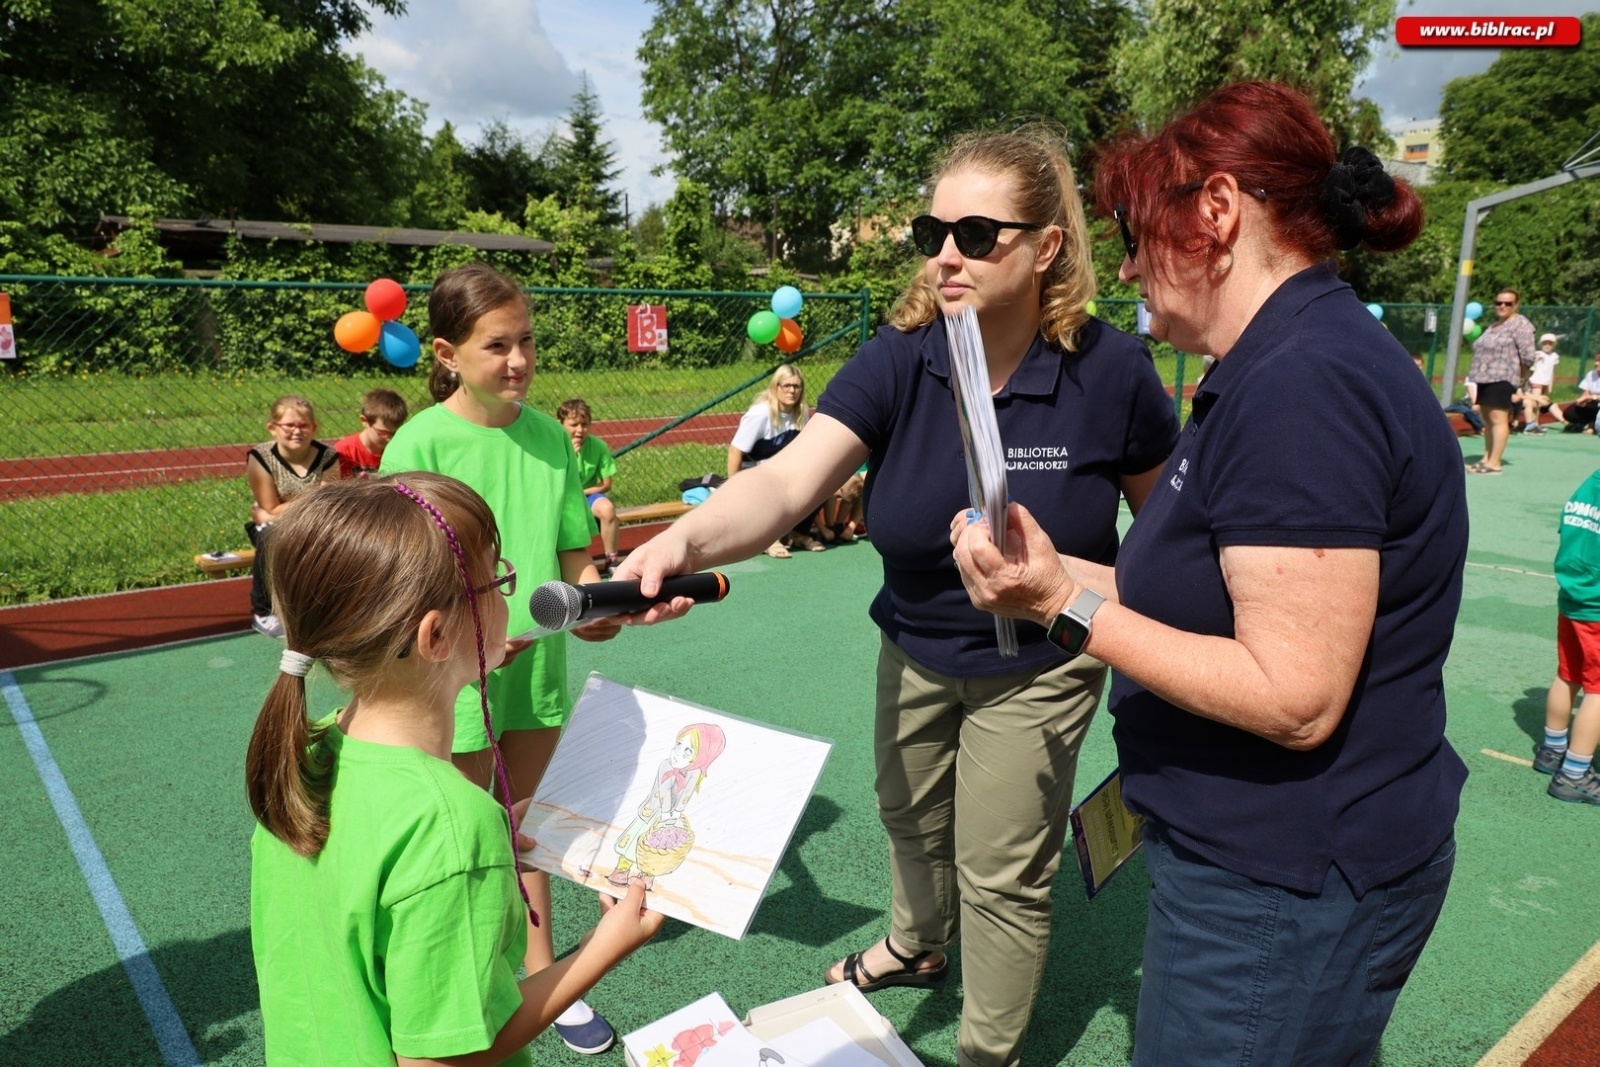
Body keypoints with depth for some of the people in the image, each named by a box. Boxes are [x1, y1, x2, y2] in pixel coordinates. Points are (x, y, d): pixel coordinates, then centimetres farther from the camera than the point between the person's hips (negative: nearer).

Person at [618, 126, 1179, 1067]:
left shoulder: (1111, 371, -23)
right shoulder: (898, 361, -20)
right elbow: (786, 481, -34)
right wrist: (685, 540, -52)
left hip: (1038, 666, -3)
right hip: (915, 651, 4)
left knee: (1000, 871, 10)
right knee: (911, 817, 27)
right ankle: (918, 945, 62)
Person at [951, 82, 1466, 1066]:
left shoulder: (1304, 385, -25)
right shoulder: (1282, 366, 8)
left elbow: (1294, 697, -27)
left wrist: (1067, 607, -23)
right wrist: (1052, 569, 3)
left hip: (1283, 891, -10)